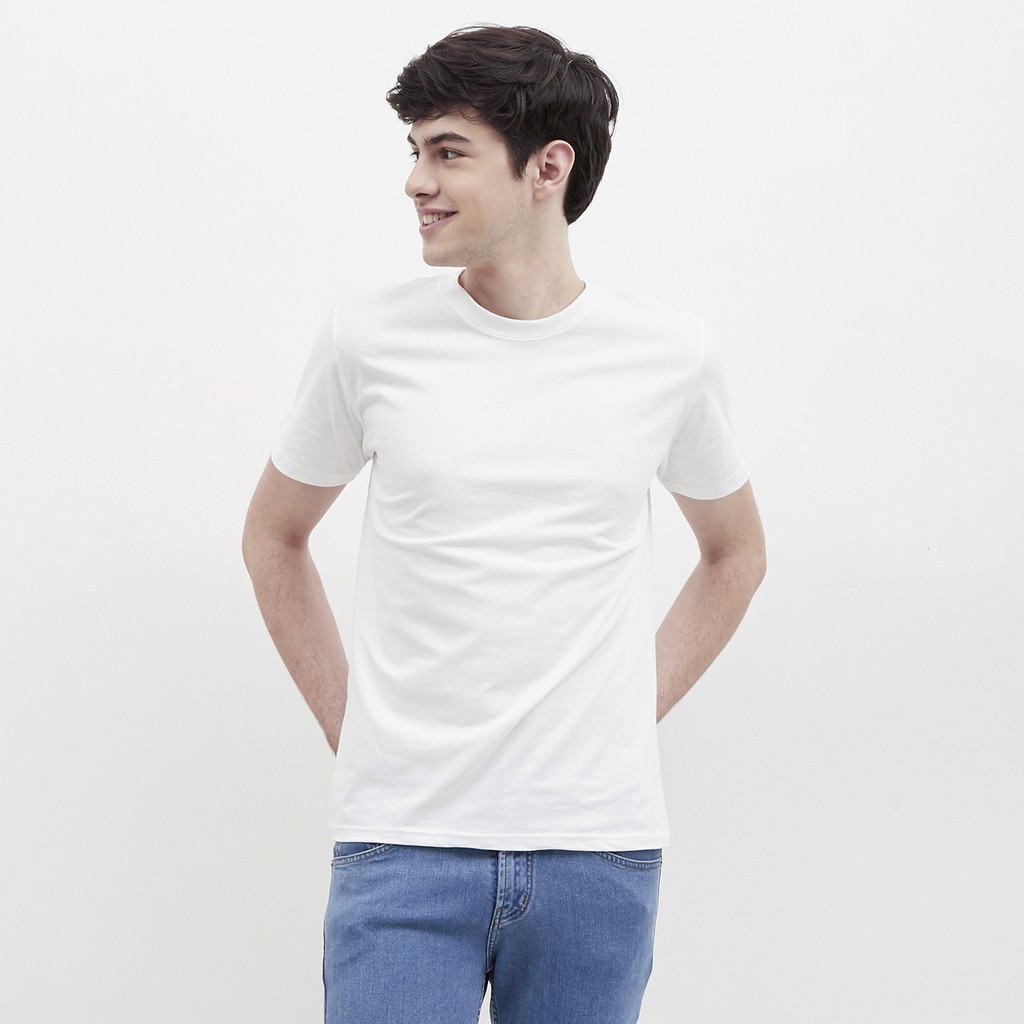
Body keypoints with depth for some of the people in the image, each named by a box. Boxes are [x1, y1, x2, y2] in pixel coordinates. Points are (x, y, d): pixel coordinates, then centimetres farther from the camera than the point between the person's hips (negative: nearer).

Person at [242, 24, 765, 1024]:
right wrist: (347, 720, 7)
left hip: (599, 847, 1)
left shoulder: (668, 353, 1)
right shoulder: (369, 337, 0)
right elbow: (274, 535, 14)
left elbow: (735, 550, 18)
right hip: (404, 842, -1)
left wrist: (633, 711, 9)